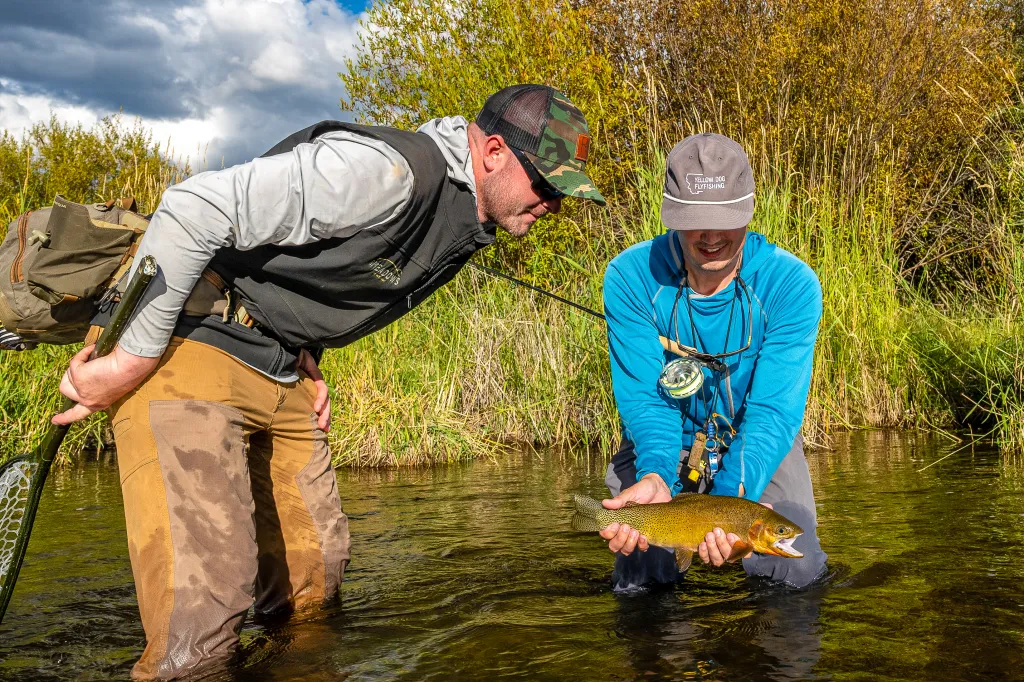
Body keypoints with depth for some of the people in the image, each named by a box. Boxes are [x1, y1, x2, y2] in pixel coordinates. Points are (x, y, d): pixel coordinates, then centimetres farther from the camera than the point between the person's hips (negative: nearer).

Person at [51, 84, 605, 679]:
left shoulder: (466, 225, 8)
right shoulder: (389, 171, -25)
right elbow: (196, 209, -28)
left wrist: (309, 363, 10)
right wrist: (132, 359, -23)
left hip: (281, 374, 9)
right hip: (190, 345, -9)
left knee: (317, 574, 11)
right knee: (200, 613, -18)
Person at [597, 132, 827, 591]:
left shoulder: (792, 284, -24)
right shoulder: (630, 276, -22)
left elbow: (773, 410, -28)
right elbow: (644, 396, -24)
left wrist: (734, 493, -46)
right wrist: (655, 475, -44)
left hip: (756, 446, 0)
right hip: (663, 446, 0)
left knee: (796, 572, -15)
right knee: (642, 579, -11)